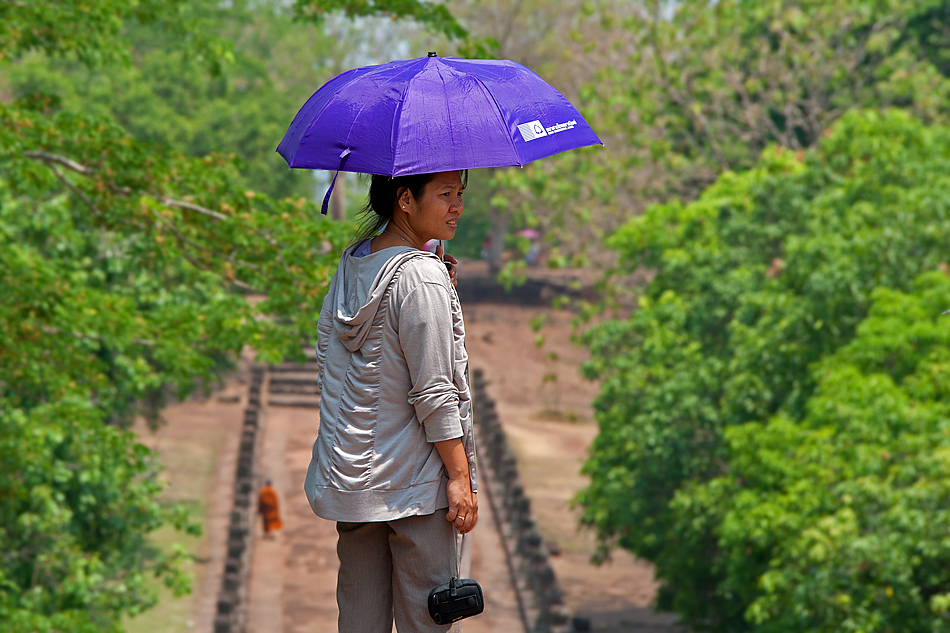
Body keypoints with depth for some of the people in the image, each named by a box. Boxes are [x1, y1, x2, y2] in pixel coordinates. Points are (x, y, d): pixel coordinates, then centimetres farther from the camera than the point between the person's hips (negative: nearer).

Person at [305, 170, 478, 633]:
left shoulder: (350, 263, 7)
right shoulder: (423, 277, -18)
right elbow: (433, 392, -19)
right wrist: (460, 476, -12)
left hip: (347, 472, 8)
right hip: (413, 481, -8)